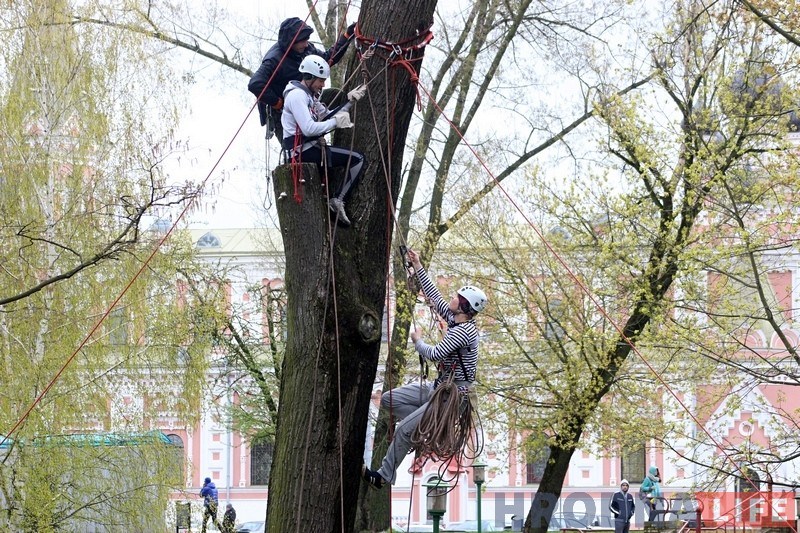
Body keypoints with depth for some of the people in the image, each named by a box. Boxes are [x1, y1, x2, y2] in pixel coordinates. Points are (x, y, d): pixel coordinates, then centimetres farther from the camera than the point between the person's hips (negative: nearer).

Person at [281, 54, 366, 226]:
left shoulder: (309, 94, 20)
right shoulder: (297, 95, -13)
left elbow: (326, 115, 19)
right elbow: (309, 128, -23)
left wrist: (348, 101, 11)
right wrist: (335, 122, -15)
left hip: (311, 148, 10)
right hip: (303, 152, -10)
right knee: (357, 159, -14)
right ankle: (337, 200, -14)